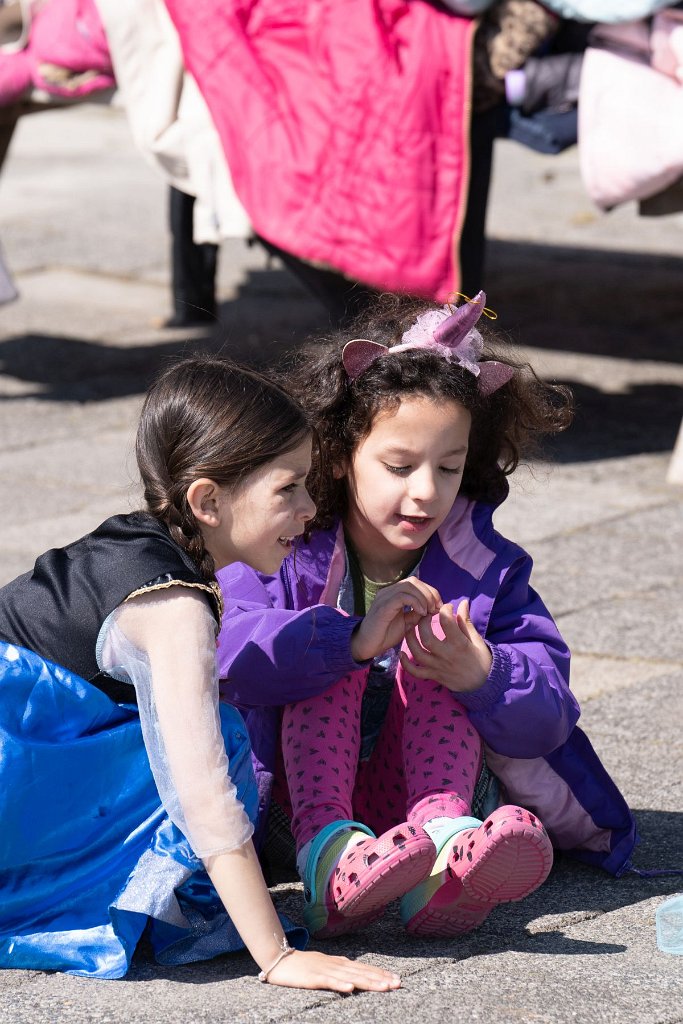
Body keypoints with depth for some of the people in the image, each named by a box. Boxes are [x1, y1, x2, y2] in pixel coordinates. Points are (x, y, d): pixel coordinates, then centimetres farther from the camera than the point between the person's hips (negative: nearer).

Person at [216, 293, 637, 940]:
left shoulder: (487, 567, -1)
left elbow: (548, 719, -11)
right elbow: (232, 655, -27)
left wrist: (481, 675, -34)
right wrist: (355, 640, -41)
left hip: (425, 783, 1)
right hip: (306, 792, -1)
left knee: (437, 647, -20)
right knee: (328, 646, -23)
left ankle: (443, 840, -48)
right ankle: (327, 856, -48)